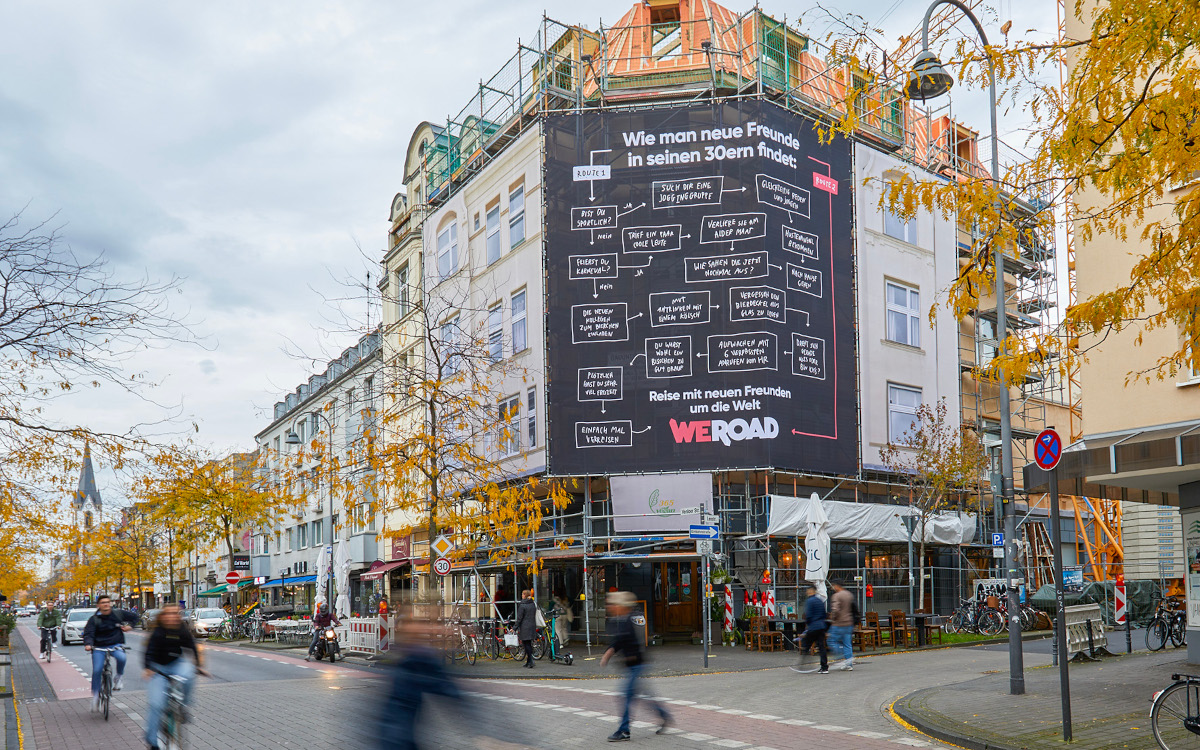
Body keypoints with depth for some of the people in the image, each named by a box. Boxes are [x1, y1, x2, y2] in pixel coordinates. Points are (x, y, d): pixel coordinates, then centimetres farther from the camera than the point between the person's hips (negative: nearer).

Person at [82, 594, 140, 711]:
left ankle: (120, 676, -3)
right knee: (96, 670, -12)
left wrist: (128, 625, 3)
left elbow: (134, 617, 19)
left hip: (116, 645, 0)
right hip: (99, 647, 0)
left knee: (121, 658, -32)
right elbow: (88, 633, -11)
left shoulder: (119, 614, 4)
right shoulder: (94, 619, -1)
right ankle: (95, 695, 5)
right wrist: (88, 644, -29)